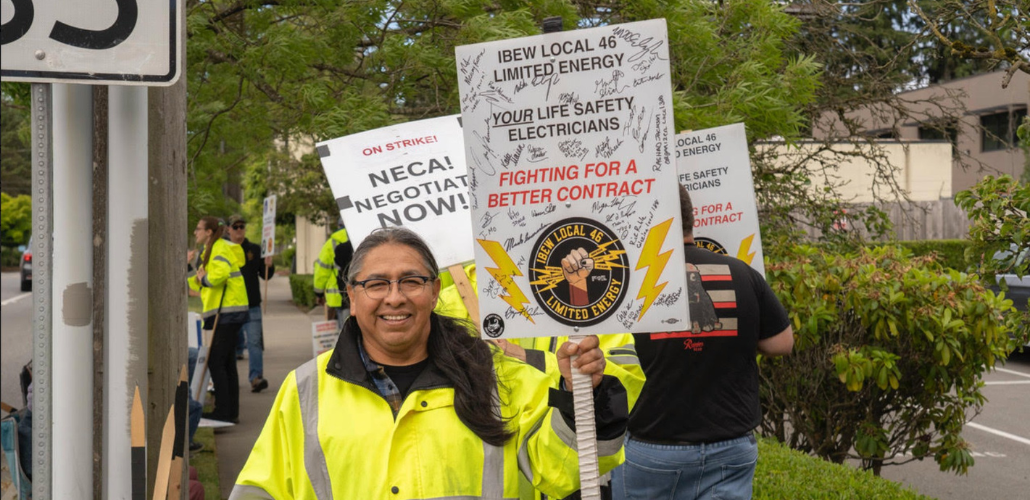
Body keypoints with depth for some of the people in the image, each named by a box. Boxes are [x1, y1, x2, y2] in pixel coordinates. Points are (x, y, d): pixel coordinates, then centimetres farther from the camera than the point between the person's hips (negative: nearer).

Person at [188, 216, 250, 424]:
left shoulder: (220, 248, -11)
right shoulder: (210, 250, 21)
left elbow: (221, 272, -29)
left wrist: (204, 278, -14)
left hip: (228, 311, -11)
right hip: (227, 312, 11)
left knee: (215, 362, -9)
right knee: (227, 363, 12)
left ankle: (222, 411, -7)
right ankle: (231, 412, 15)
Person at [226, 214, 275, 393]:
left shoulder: (255, 250, 8)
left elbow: (265, 275, 9)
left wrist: (269, 266, -10)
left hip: (252, 305, 0)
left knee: (254, 341, -9)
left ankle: (256, 377, -12)